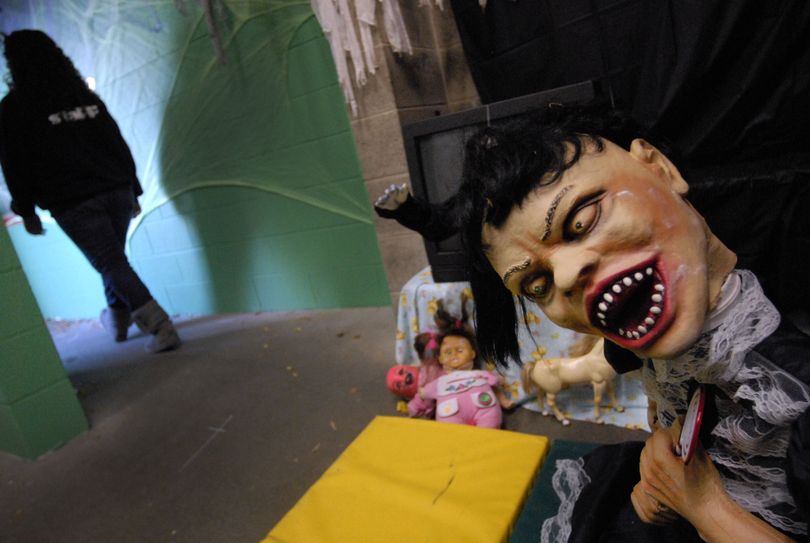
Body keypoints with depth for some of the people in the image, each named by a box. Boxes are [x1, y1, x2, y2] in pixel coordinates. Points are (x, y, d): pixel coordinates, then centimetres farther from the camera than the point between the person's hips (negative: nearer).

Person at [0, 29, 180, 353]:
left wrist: (27, 211, 10)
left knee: (111, 263, -5)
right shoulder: (86, 95, 15)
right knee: (114, 258, 19)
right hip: (117, 190, 5)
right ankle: (118, 319, 34)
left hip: (73, 203, -5)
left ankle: (161, 327, -14)